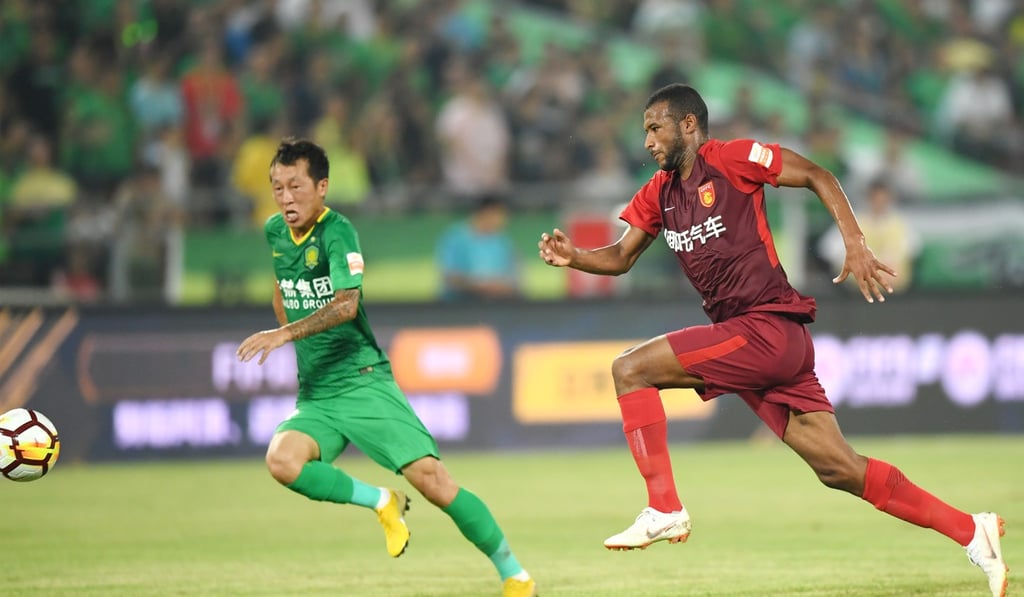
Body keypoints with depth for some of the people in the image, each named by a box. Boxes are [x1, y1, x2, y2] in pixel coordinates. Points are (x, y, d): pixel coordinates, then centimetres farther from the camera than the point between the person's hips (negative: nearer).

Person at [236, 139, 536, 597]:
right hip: (314, 396, 6)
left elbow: (346, 304, -28)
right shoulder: (275, 231, 10)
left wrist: (286, 334, -36)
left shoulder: (337, 231, -12)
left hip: (363, 382, -6)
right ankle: (381, 503, -4)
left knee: (429, 477, -17)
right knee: (282, 460, -27)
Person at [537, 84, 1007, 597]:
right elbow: (622, 257, 21)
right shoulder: (659, 194, 18)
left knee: (631, 369, -12)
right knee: (839, 469, 3)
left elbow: (817, 177, -3)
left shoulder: (730, 159, -4)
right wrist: (573, 257, 1)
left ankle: (664, 510, -10)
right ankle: (972, 532, 6)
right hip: (743, 342, 8)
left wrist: (856, 248, -12)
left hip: (769, 328, -8)